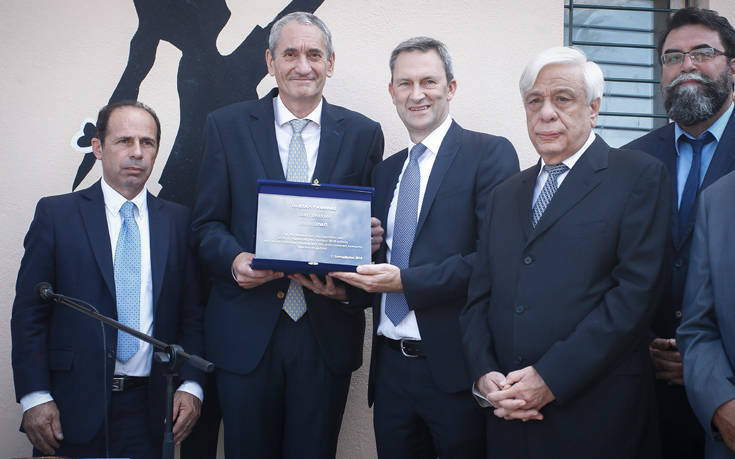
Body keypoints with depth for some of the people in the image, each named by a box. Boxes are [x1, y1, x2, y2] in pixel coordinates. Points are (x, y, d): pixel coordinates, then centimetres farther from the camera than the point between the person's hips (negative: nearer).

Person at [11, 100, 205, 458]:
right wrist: (34, 396, -9)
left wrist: (191, 386, -5)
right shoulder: (55, 214, 2)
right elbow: (29, 311, -1)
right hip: (72, 407, -1)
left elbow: (191, 314, 6)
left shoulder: (177, 221, 8)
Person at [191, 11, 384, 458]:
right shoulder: (227, 125, 5)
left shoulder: (364, 134, 5)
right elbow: (208, 223, 5)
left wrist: (348, 284, -14)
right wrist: (235, 260, -16)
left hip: (327, 333, 0)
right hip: (246, 332, 0)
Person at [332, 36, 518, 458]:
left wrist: (406, 281, -20)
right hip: (391, 366, 6)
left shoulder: (490, 154, -5)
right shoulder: (385, 171, 15)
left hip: (455, 370, -5)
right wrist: (343, 276, -4)